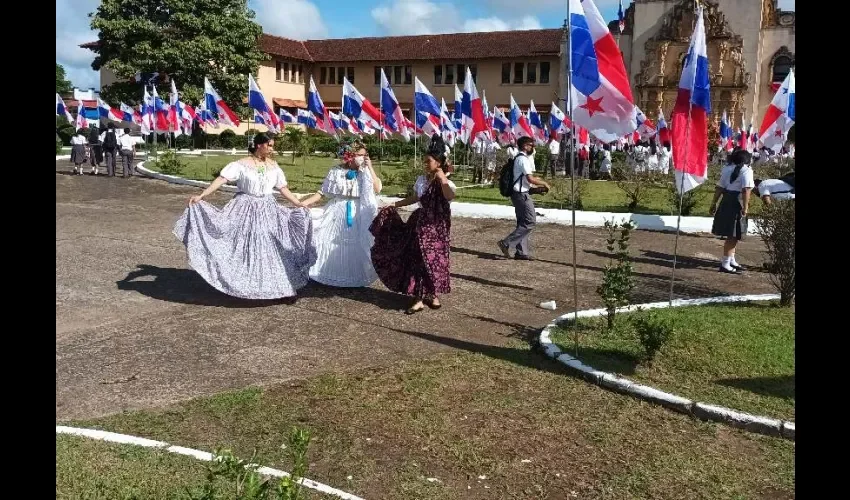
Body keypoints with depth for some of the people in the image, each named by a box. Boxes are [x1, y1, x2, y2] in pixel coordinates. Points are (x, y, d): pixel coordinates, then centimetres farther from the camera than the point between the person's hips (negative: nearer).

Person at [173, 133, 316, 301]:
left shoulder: (273, 166, 5)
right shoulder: (241, 164, -8)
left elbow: (283, 188, 12)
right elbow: (221, 179, -16)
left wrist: (299, 204, 10)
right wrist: (201, 196, -24)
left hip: (267, 211, 3)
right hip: (245, 210, -3)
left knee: (274, 249, 3)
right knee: (243, 248, 4)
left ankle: (284, 288, 8)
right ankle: (243, 286, 17)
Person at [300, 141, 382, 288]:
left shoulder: (366, 172, -1)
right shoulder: (336, 171, -2)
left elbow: (377, 189, -12)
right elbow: (322, 192, 0)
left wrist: (370, 168, -14)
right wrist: (303, 202, -8)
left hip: (359, 214, 0)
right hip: (338, 212, 0)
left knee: (357, 246, 3)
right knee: (333, 244, 4)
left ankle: (357, 276, 19)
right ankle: (332, 275, 21)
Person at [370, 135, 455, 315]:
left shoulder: (445, 182, -14)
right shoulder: (421, 180, 6)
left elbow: (450, 196, -38)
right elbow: (415, 197, 23)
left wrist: (442, 177, -29)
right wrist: (395, 205, 21)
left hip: (437, 227, -5)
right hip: (421, 224, 5)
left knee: (434, 260, 4)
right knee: (418, 259, 4)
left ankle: (433, 295, 23)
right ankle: (420, 298, 12)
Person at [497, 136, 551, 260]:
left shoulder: (519, 158, 17)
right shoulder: (523, 159, -14)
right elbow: (530, 179, -19)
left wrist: (538, 181, 16)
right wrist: (544, 183, -6)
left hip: (519, 193, 10)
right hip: (522, 194, -10)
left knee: (522, 223, 11)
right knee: (530, 222, -8)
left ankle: (522, 252, 14)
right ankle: (507, 243, -11)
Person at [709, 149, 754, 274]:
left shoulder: (727, 168, 13)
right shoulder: (746, 171, -7)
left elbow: (719, 187, 11)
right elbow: (746, 190, -18)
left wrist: (714, 203, 14)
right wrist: (745, 207, -20)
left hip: (726, 202, 8)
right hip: (737, 205, -8)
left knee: (733, 235, 19)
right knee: (733, 235, -3)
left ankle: (731, 260, 30)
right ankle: (725, 264, -2)